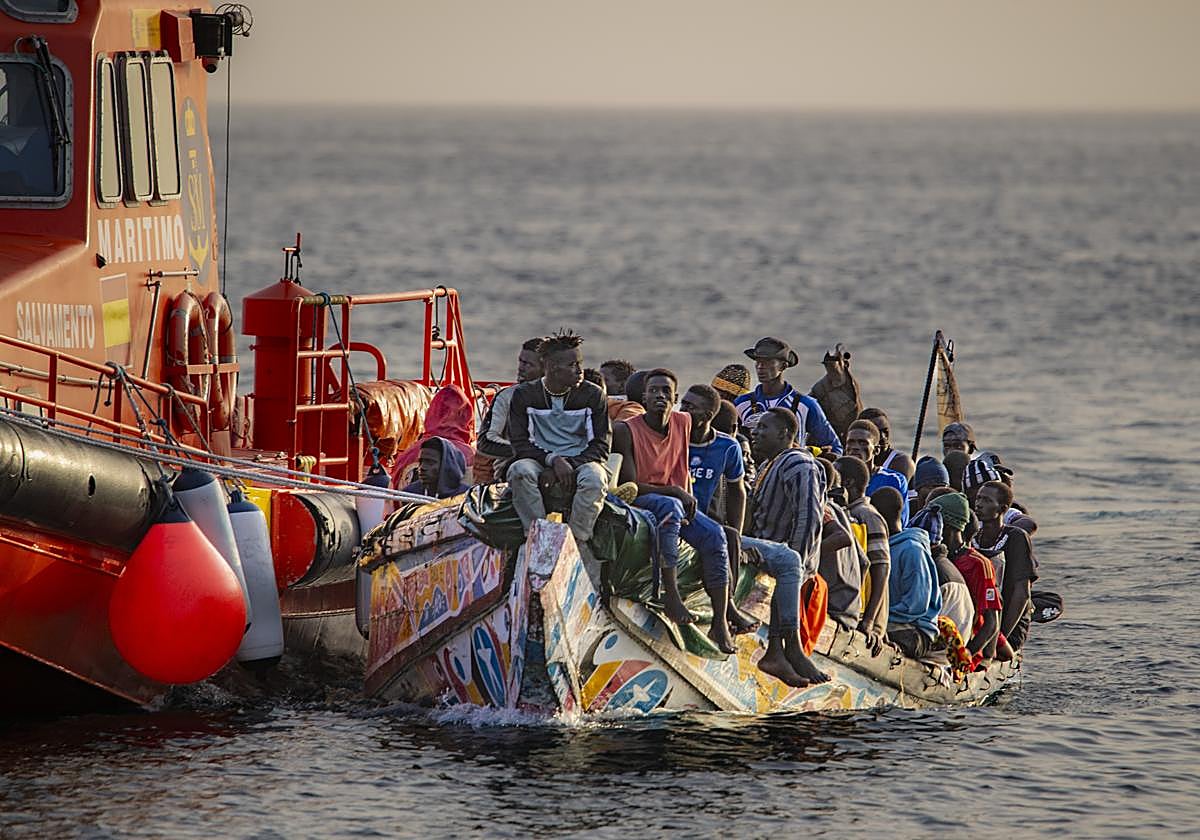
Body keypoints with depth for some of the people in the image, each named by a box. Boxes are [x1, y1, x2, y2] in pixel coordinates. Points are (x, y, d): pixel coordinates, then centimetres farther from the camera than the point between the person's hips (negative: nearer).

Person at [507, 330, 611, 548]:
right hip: (539, 463, 0)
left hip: (580, 462, 0)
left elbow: (601, 446, 1)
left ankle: (576, 541, -32)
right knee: (519, 471, -34)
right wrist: (553, 460, -19)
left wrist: (569, 466, -15)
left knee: (594, 478, -36)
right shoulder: (524, 395, 3)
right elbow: (520, 444, -2)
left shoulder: (593, 395, 4)